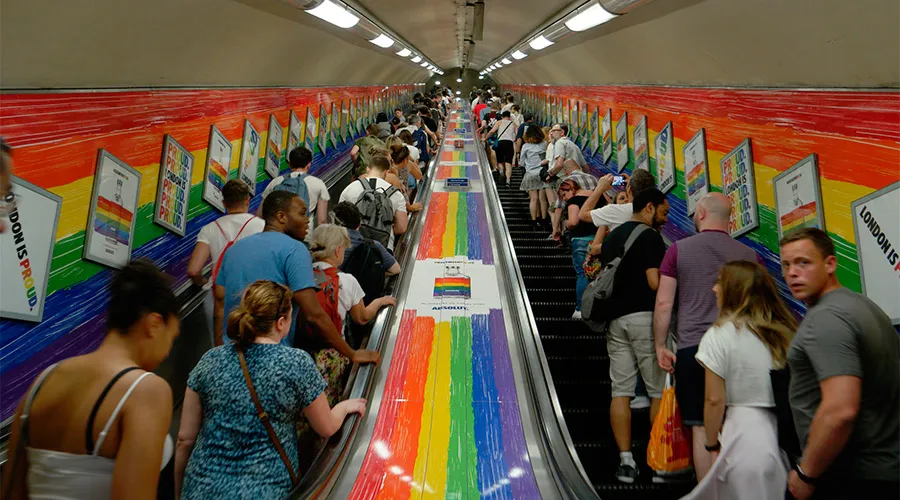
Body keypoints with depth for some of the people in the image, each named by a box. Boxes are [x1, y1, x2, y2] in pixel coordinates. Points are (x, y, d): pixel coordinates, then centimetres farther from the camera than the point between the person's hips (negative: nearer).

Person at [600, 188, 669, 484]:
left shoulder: (612, 236, 17)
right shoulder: (650, 237, -7)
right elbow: (655, 281, -15)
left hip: (615, 318, 7)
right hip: (644, 316, -7)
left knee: (620, 390, 5)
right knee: (660, 390, 3)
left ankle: (625, 461, 6)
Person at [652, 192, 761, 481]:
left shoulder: (679, 249, 0)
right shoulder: (749, 254, 6)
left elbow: (663, 303, -1)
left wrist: (660, 345, 8)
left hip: (692, 348, -2)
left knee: (701, 428, 4)